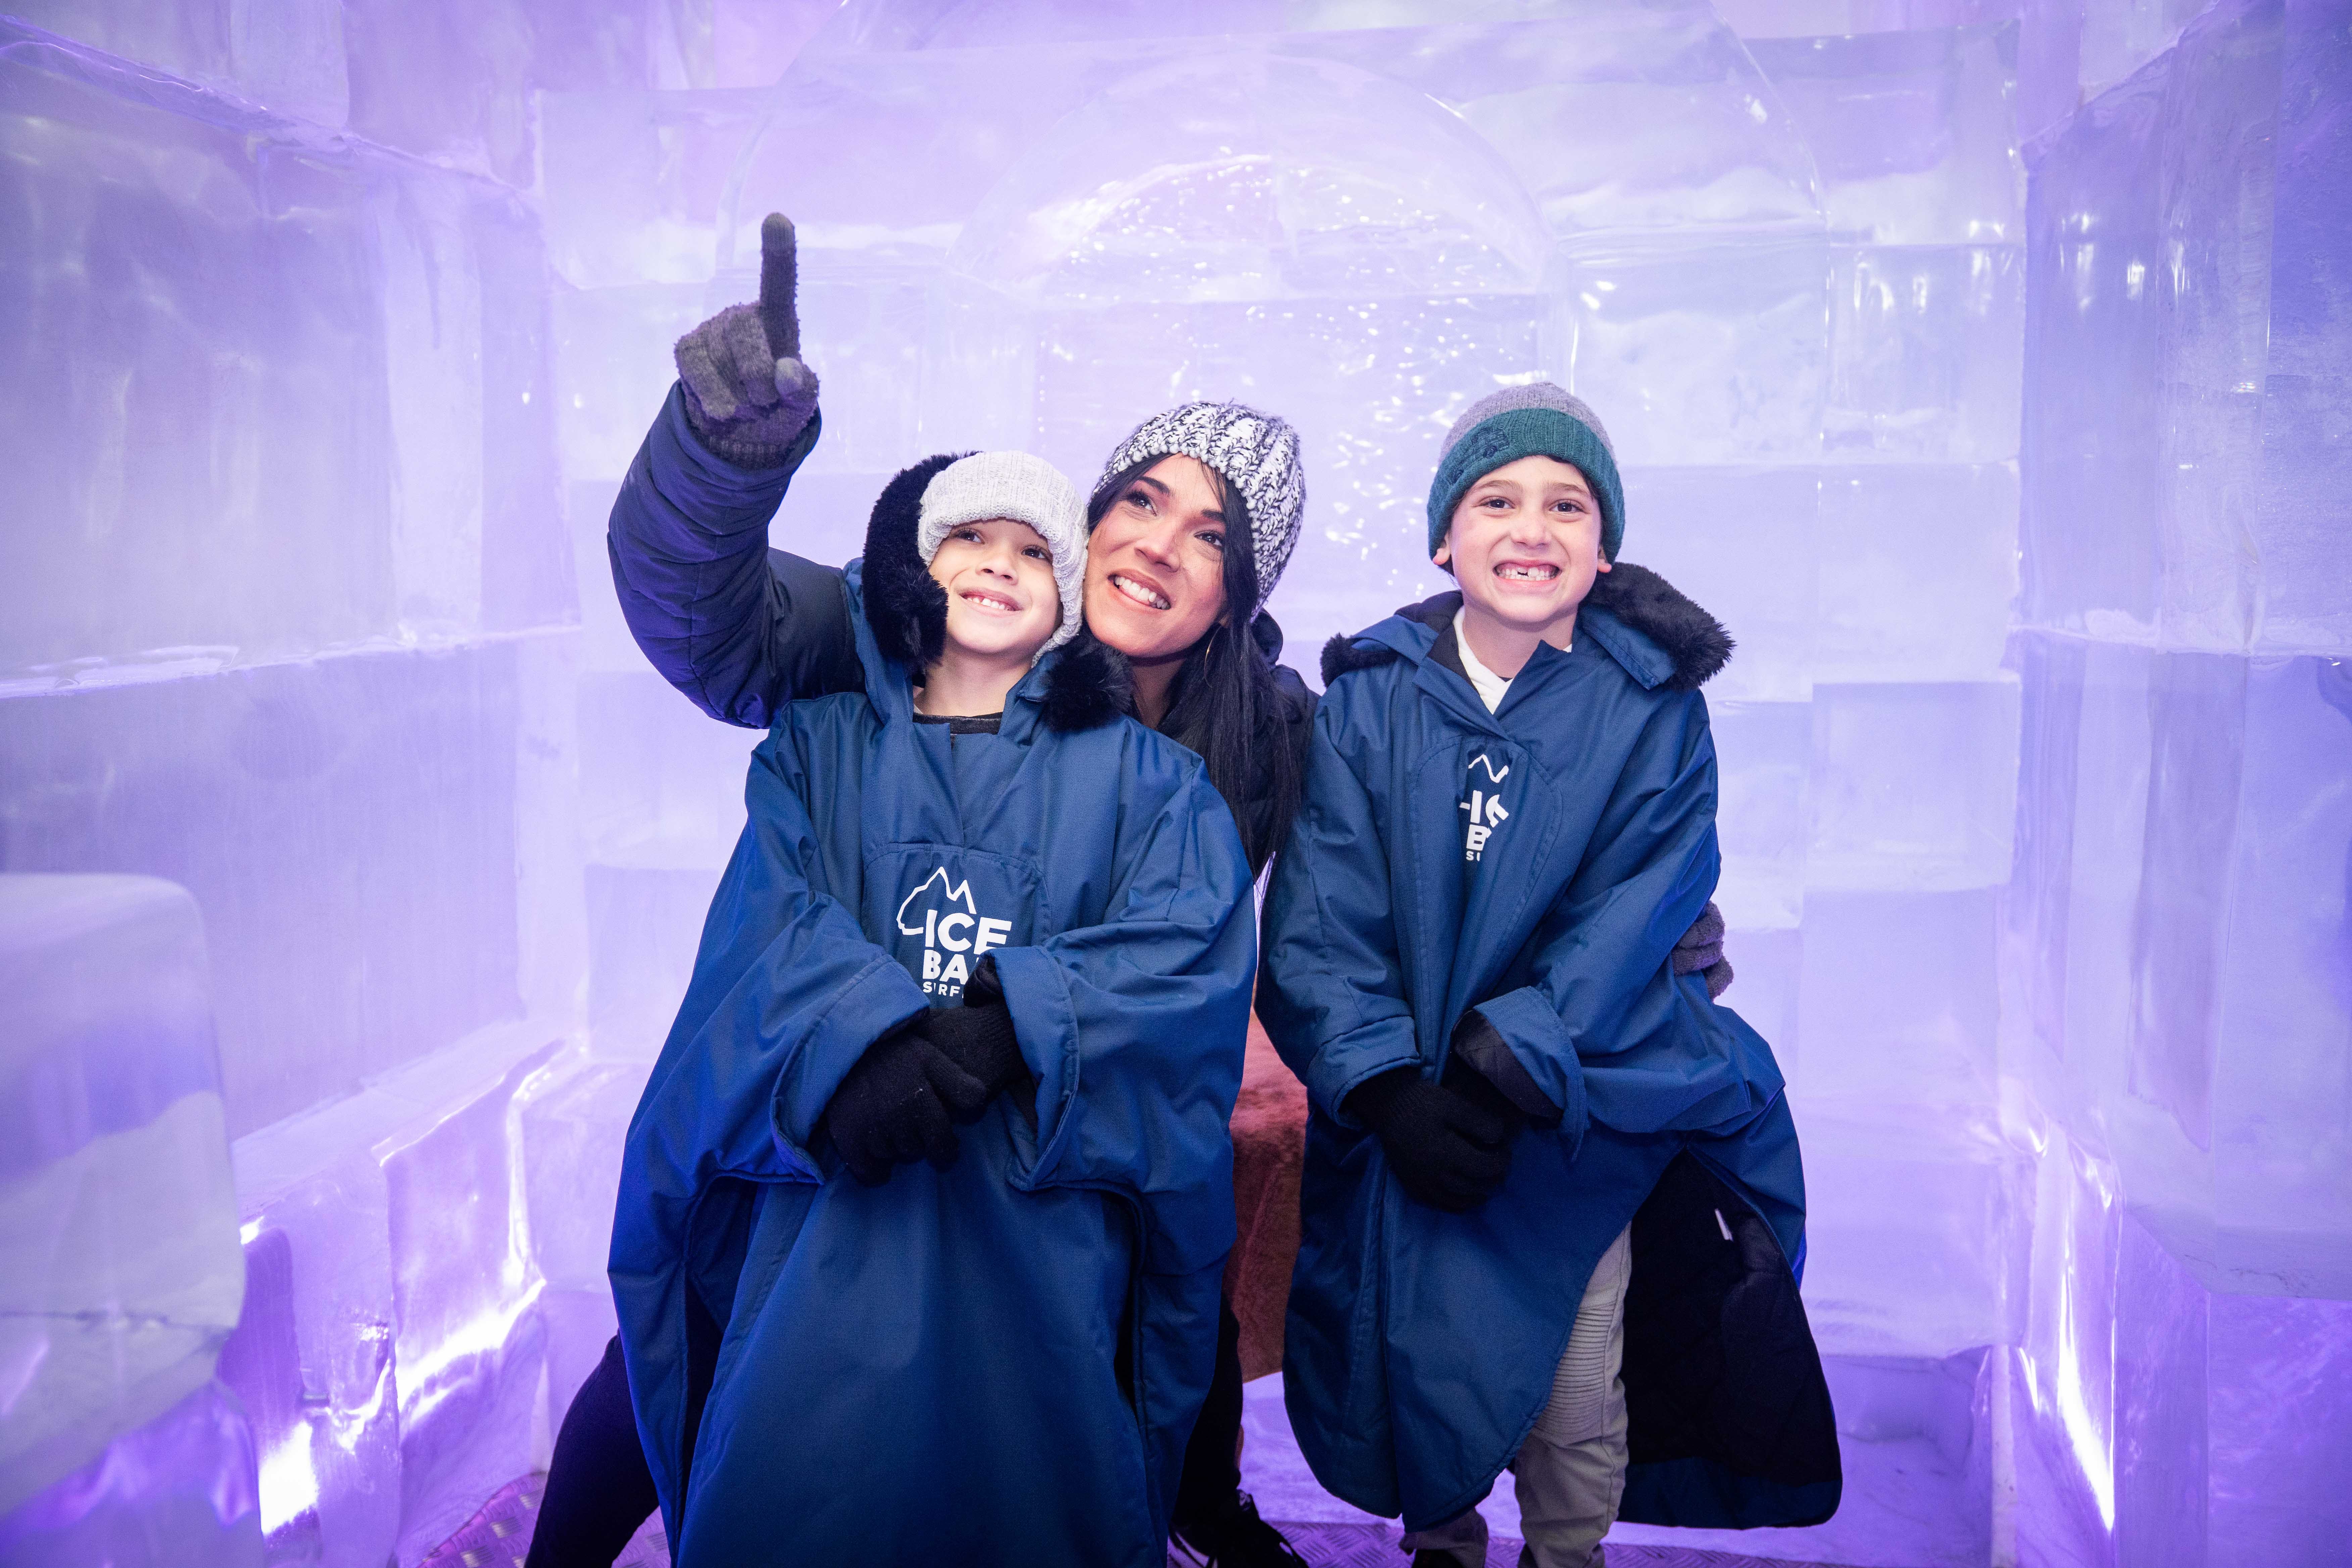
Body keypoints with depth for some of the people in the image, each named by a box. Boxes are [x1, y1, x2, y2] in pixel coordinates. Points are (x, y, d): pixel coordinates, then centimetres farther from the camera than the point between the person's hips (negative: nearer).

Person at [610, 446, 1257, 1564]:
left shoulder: (1139, 776, 12)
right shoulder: (817, 748, 14)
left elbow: (1192, 949, -5)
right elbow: (771, 920, -4)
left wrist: (1010, 1025, -21)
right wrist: (857, 1043, -24)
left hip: (1044, 1208, 0)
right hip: (833, 1201, 1)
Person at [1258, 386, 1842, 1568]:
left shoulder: (1653, 707, -3)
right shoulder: (1371, 696, -2)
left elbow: (1633, 912, -11)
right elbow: (1320, 916, -8)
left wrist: (1508, 1069, -21)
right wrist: (1389, 1090, -19)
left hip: (1584, 1118, 0)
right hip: (1405, 1117, 1)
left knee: (1579, 1406, 6)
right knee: (1421, 1376, 10)